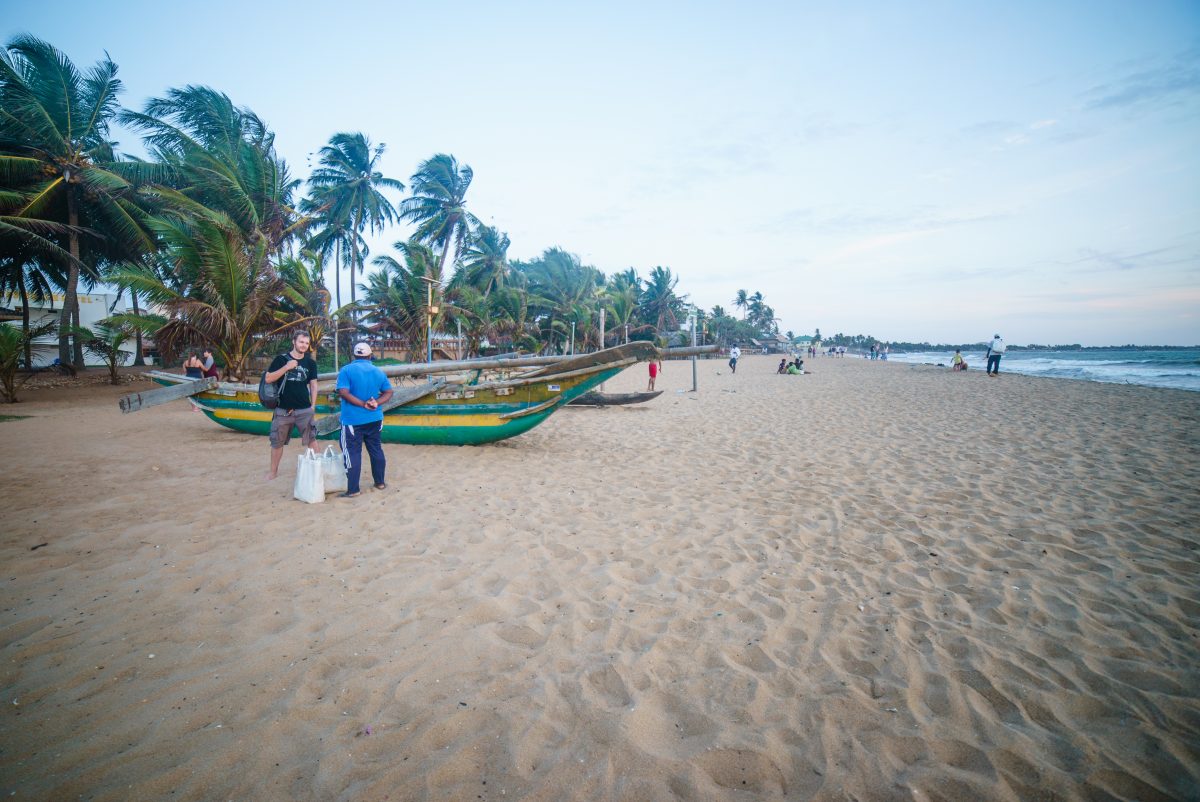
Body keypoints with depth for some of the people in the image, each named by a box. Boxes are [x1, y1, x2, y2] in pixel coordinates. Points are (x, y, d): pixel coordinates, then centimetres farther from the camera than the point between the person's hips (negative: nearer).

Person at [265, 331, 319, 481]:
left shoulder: (310, 362, 4)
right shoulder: (281, 359, -1)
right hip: (283, 409, 0)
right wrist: (286, 367, -17)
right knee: (277, 441, 10)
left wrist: (313, 405, 3)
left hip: (304, 409, 0)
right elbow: (268, 379, -5)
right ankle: (273, 471, 24)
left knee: (311, 439, 2)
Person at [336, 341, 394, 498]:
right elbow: (388, 392, 4)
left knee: (353, 453, 0)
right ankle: (380, 482, 23)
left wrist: (363, 404, -16)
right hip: (374, 419, 5)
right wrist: (376, 402, -9)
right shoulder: (378, 372, 5)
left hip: (353, 420, -4)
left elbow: (343, 393, -19)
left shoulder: (346, 370, -8)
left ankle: (353, 490, 3)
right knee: (376, 450, 15)